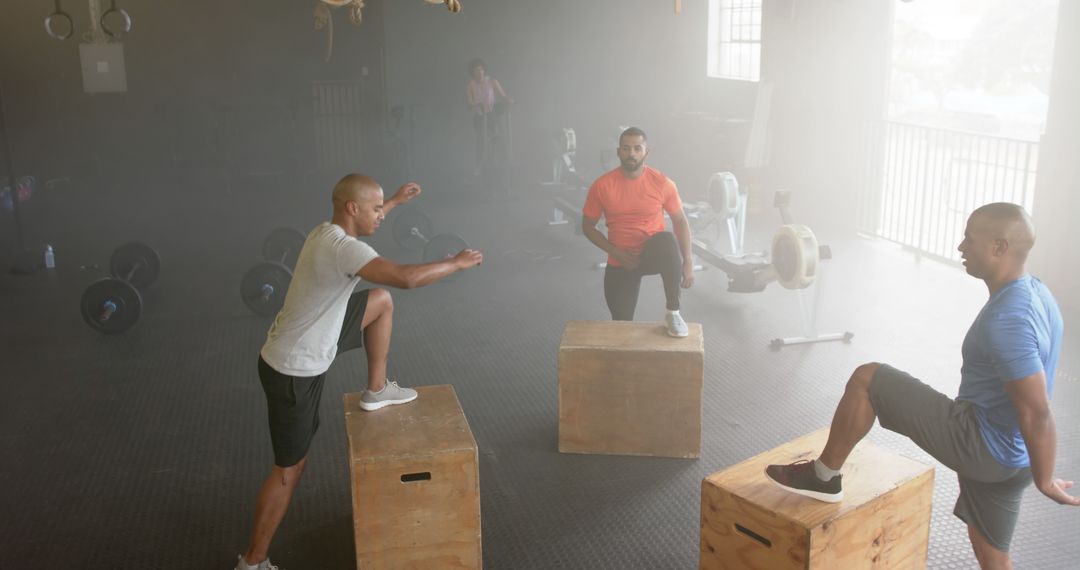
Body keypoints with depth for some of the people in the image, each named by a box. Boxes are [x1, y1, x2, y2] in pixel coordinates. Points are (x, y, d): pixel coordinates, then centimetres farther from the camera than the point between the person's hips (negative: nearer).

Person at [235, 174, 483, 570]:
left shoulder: (328, 233, 1)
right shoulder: (342, 248, -29)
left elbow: (364, 220, 28)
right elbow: (407, 278, -38)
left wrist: (396, 201, 36)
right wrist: (458, 263, -23)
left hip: (305, 348, 9)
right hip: (293, 371, -9)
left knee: (381, 301, 14)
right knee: (290, 468, 4)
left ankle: (376, 391, 25)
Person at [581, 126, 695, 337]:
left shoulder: (662, 183, -10)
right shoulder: (602, 186, -10)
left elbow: (680, 221, -1)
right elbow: (588, 227, -1)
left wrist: (688, 263, -7)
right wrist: (616, 253, -14)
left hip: (653, 254, -1)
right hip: (620, 262, 1)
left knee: (667, 240, -37)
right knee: (621, 322, -2)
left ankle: (673, 312, -24)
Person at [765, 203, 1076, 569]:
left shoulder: (1006, 321, -27)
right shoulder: (1034, 292, 5)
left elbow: (1037, 415, -26)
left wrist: (1044, 481, -13)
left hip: (980, 442, -10)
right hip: (1008, 454, 10)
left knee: (866, 379, -7)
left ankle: (824, 477, 7)